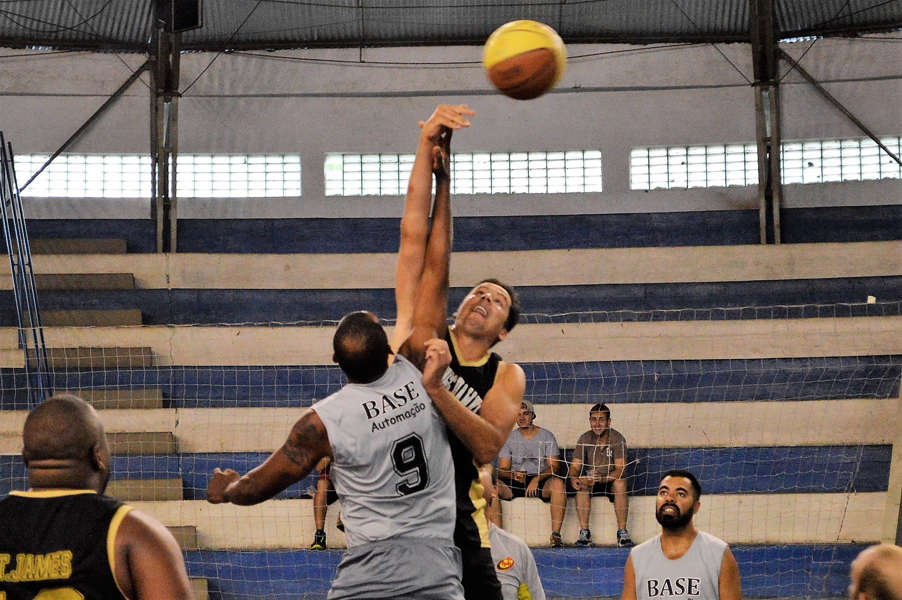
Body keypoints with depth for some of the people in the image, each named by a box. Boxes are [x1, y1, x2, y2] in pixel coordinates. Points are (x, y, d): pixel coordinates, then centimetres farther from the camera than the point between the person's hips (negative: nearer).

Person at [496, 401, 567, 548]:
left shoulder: (546, 436, 5)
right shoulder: (509, 438, 10)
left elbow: (555, 466, -3)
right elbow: (502, 470, 6)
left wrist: (537, 479, -21)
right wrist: (514, 475, -18)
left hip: (542, 481, -1)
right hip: (514, 483, 1)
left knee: (558, 484, -36)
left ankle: (556, 534, -35)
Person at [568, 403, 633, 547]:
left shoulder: (617, 439, -11)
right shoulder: (585, 439, -4)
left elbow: (620, 469, -19)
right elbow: (575, 466, -6)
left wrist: (602, 478, -39)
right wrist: (573, 479, -30)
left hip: (611, 481, -1)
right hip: (590, 481, 2)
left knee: (620, 483, -34)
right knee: (581, 484, -31)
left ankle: (622, 533, -30)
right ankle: (584, 532, -30)